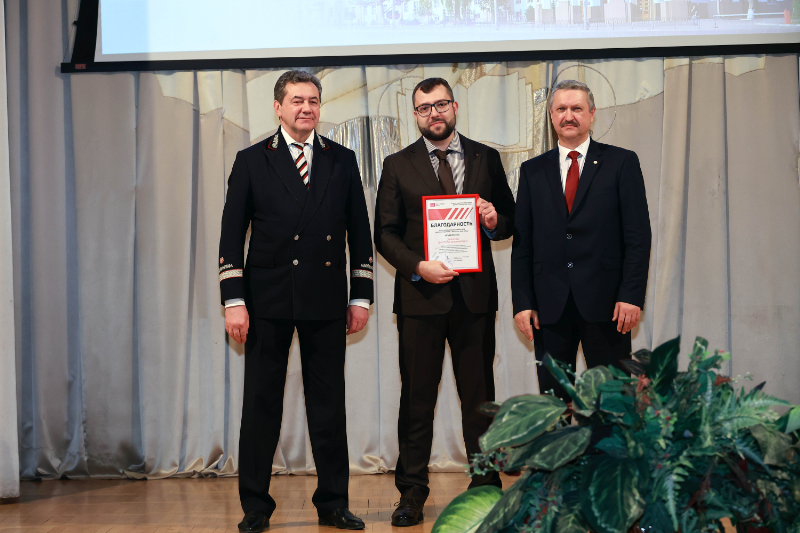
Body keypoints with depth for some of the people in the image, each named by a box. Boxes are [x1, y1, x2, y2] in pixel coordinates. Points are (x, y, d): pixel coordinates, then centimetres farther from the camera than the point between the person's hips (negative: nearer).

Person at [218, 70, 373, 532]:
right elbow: (232, 236, 2)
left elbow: (360, 232, 10)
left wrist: (361, 297, 4)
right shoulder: (252, 161, 5)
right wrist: (234, 300, -6)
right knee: (261, 403, 3)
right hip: (268, 299, -1)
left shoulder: (342, 160, 9)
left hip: (326, 299, 1)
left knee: (329, 403, 6)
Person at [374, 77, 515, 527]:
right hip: (421, 296, -1)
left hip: (475, 294, 1)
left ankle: (486, 486, 15)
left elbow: (510, 221, 14)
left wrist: (495, 220, -9)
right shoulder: (398, 166, 7)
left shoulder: (486, 159, 10)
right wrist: (417, 267, -12)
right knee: (417, 397, 3)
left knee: (479, 396, 6)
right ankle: (412, 491, 11)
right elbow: (385, 233, 4)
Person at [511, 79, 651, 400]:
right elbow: (522, 241, 10)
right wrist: (522, 302, 1)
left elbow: (638, 235, -1)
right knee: (552, 397, 5)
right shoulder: (532, 171, 12)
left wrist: (632, 295, -10)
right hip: (549, 305, 2)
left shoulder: (621, 163, 4)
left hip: (604, 302, -2)